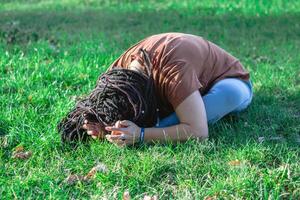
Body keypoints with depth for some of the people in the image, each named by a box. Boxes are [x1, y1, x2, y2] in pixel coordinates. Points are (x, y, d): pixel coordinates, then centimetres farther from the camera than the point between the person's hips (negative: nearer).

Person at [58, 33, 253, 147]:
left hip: (228, 82, -5)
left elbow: (198, 132, -48)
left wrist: (140, 135, -53)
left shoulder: (174, 73, -45)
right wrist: (104, 129, -40)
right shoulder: (121, 68, -24)